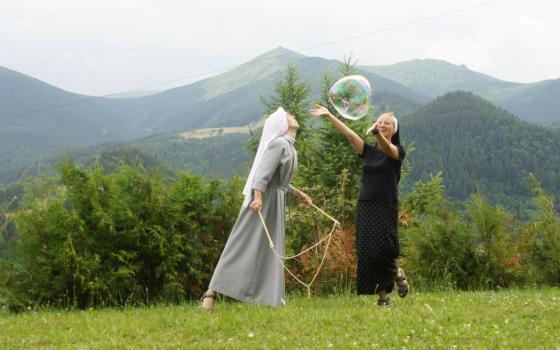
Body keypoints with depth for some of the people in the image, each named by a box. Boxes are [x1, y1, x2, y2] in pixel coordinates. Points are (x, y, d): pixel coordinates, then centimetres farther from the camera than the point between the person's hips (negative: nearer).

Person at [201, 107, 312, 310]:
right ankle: (211, 292, -12)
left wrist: (296, 193, 31)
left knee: (270, 249, 7)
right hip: (263, 200, -10)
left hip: (275, 202, 10)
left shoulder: (288, 147, 17)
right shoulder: (279, 144, -13)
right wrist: (258, 197, -33)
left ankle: (268, 297, 9)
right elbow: (264, 172, -23)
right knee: (244, 247, -11)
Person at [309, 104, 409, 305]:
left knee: (382, 251, -16)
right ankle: (383, 292, 4)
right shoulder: (369, 151, 13)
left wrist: (377, 134, -43)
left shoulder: (398, 152, 2)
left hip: (386, 208, -4)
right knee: (367, 252, -4)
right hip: (365, 207, 4)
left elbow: (386, 148, -22)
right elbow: (349, 133, 1)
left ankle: (397, 273, 14)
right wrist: (329, 116, -10)